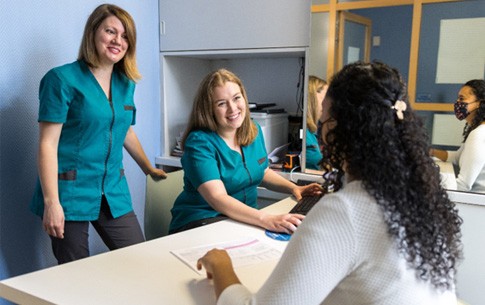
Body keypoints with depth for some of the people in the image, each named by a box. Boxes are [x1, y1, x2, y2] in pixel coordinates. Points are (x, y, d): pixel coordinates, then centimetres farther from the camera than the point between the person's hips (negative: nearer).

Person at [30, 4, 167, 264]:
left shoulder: (125, 84, 10)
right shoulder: (63, 79, -8)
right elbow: (48, 144, -12)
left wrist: (149, 169, 33)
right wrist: (51, 202, -18)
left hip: (114, 193, 6)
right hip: (71, 192, -5)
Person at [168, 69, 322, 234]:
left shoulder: (254, 130, 5)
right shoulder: (199, 142, -18)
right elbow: (218, 198, -29)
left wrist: (293, 188, 3)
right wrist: (266, 220, -41)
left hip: (246, 218, 8)